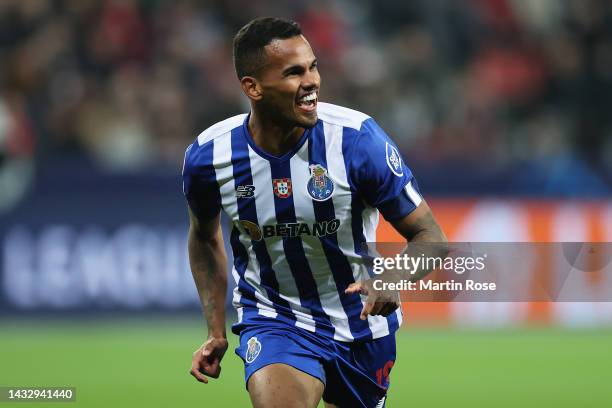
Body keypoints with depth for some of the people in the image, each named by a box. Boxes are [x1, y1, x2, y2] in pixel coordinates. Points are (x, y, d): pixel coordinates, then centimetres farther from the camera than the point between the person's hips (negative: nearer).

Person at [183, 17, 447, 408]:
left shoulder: (357, 138, -20)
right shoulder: (207, 157, -14)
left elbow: (430, 236, -15)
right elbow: (205, 236, 10)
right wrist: (216, 332, 7)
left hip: (360, 323, 1)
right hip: (273, 322, -1)